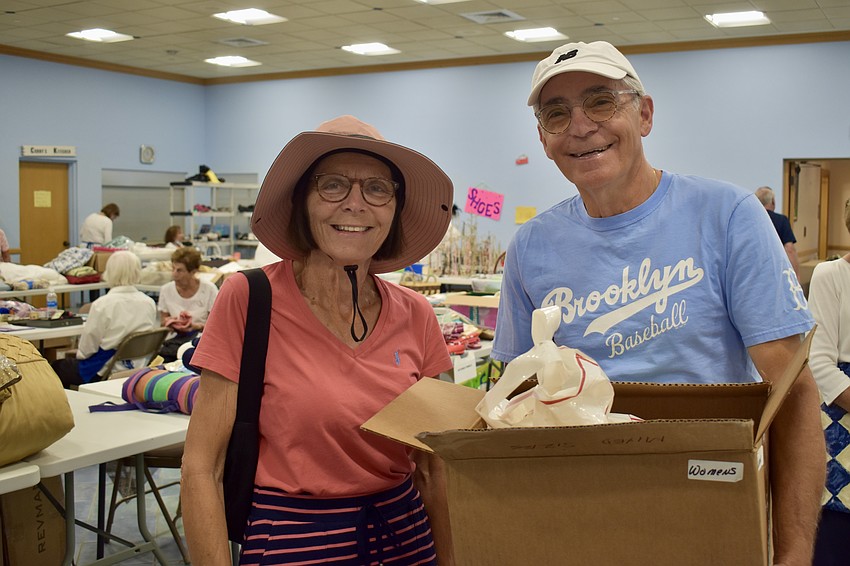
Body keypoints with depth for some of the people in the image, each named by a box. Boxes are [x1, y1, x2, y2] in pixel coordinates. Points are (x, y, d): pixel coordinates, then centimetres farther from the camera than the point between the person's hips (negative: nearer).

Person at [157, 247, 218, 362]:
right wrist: (169, 322, -10)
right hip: (174, 339, 2)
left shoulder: (209, 289, -5)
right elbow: (163, 321, 14)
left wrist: (196, 326, -20)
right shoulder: (166, 290, 5)